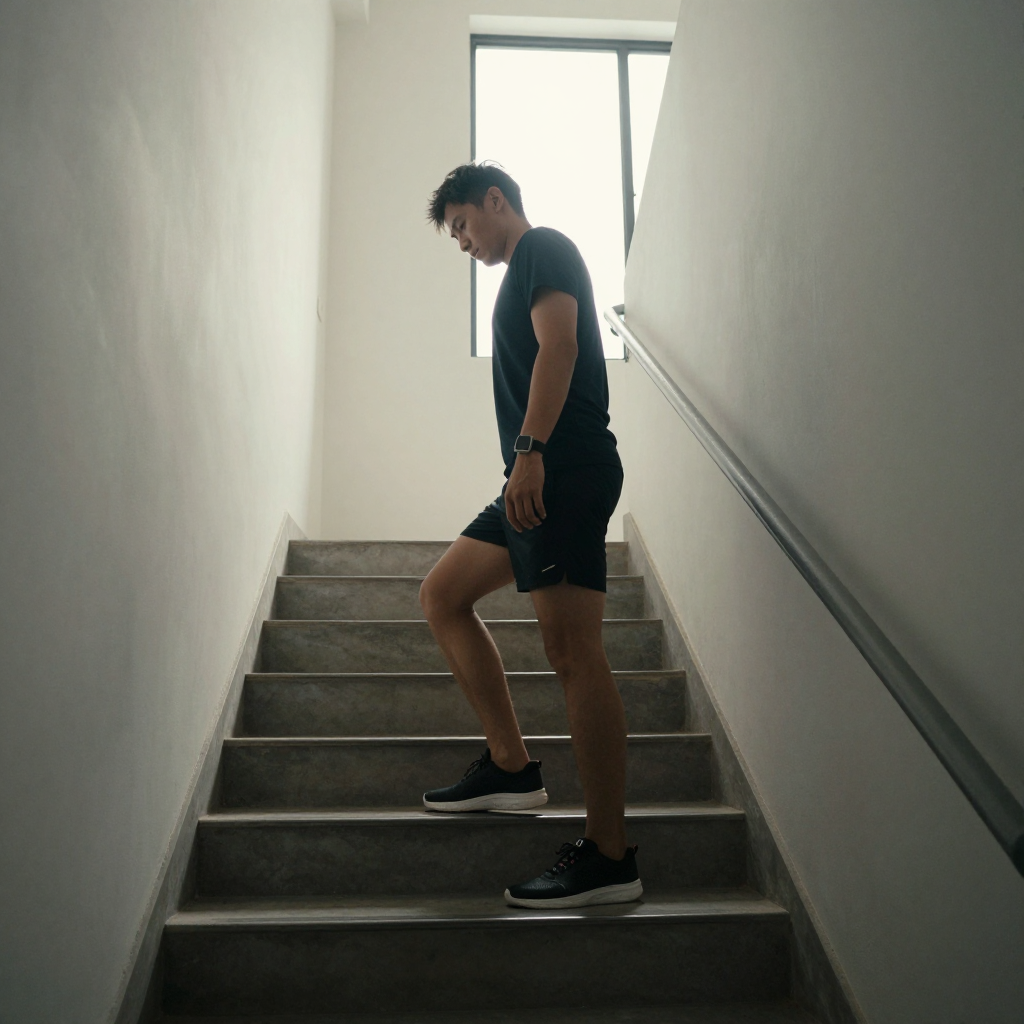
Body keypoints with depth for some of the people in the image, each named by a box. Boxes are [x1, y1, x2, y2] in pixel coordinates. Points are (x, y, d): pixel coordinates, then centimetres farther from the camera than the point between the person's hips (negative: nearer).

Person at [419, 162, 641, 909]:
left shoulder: (543, 248, 2)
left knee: (573, 652, -13)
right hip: (538, 482, 11)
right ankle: (512, 765, 14)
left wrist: (530, 448, -25)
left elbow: (559, 344, -15)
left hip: (566, 470, -11)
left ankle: (611, 860, -8)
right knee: (443, 595, 14)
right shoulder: (523, 273, 29)